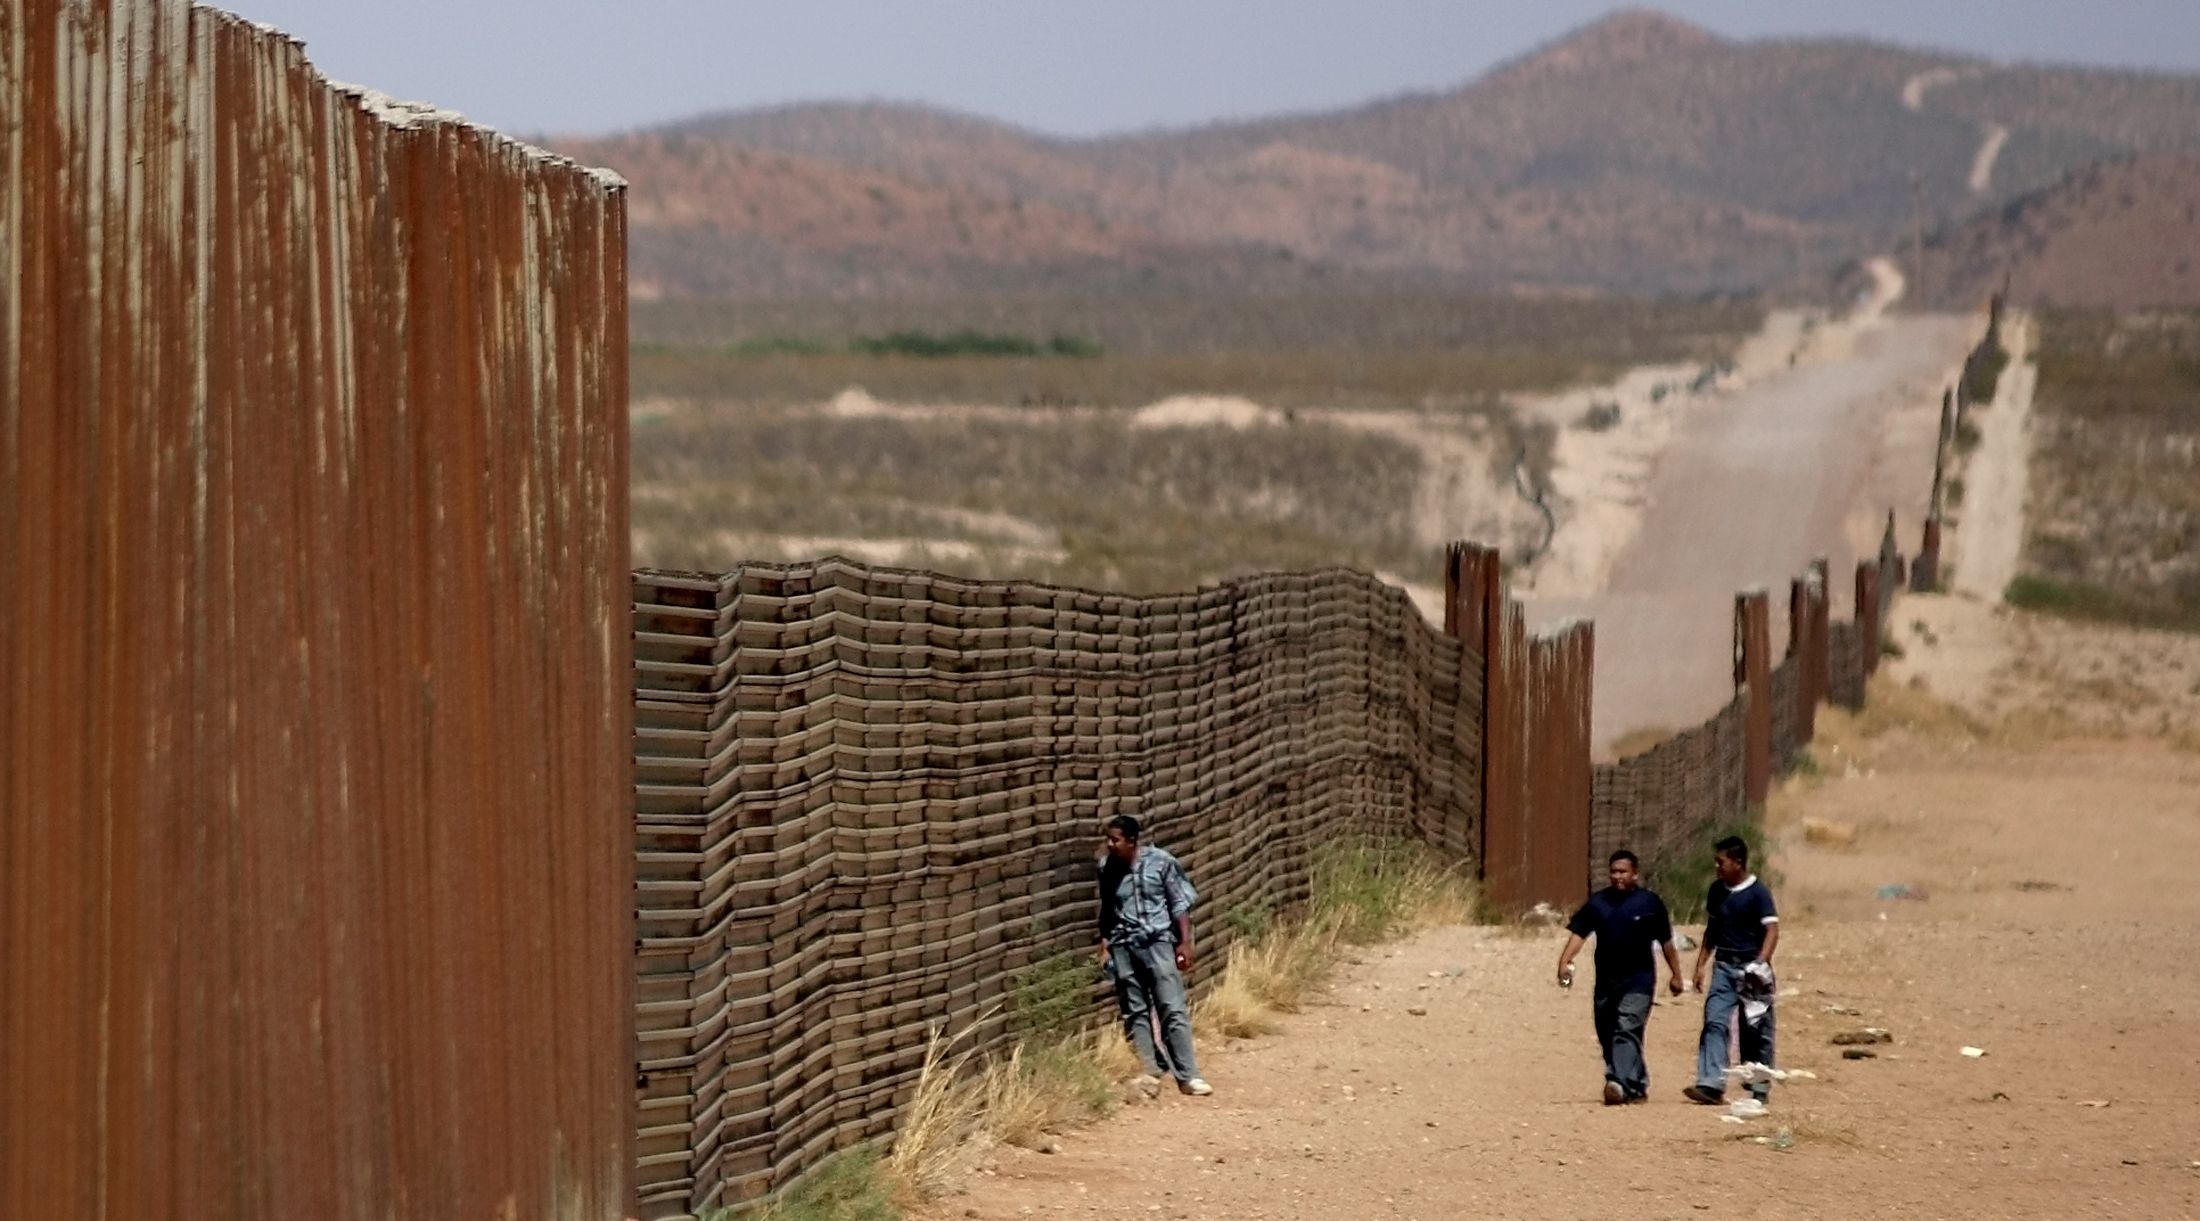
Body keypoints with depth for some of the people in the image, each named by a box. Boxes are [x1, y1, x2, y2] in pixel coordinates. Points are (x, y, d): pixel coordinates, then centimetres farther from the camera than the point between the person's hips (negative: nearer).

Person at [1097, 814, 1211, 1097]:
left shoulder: (1161, 862, -8)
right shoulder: (1107, 868, 2)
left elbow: (1180, 904, -3)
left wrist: (1185, 942, -5)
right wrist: (1105, 944, 12)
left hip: (1158, 942, -3)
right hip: (1124, 947, 3)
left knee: (1174, 1010, -6)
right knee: (1136, 1013, 4)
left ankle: (1188, 1076, -6)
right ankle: (1148, 1074, 10)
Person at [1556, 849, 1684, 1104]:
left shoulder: (1650, 903, 0)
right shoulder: (1597, 902, 7)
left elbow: (1666, 941, 9)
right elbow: (1578, 933, 0)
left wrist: (1675, 973, 13)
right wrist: (1564, 962, -15)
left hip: (1638, 980, -4)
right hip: (1606, 980, 5)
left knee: (1627, 1030, -19)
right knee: (1607, 1035, 9)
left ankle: (1621, 1083, -31)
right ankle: (1637, 1084, 23)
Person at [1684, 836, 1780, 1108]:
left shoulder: (1757, 893, -9)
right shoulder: (1717, 891, 10)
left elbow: (1772, 930, -13)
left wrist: (1761, 963, -25)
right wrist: (1702, 964, 16)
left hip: (1749, 968, -5)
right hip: (1724, 966, 5)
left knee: (1756, 1030, 4)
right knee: (1715, 1023, -11)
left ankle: (1760, 1089, 15)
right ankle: (1711, 1084, -19)